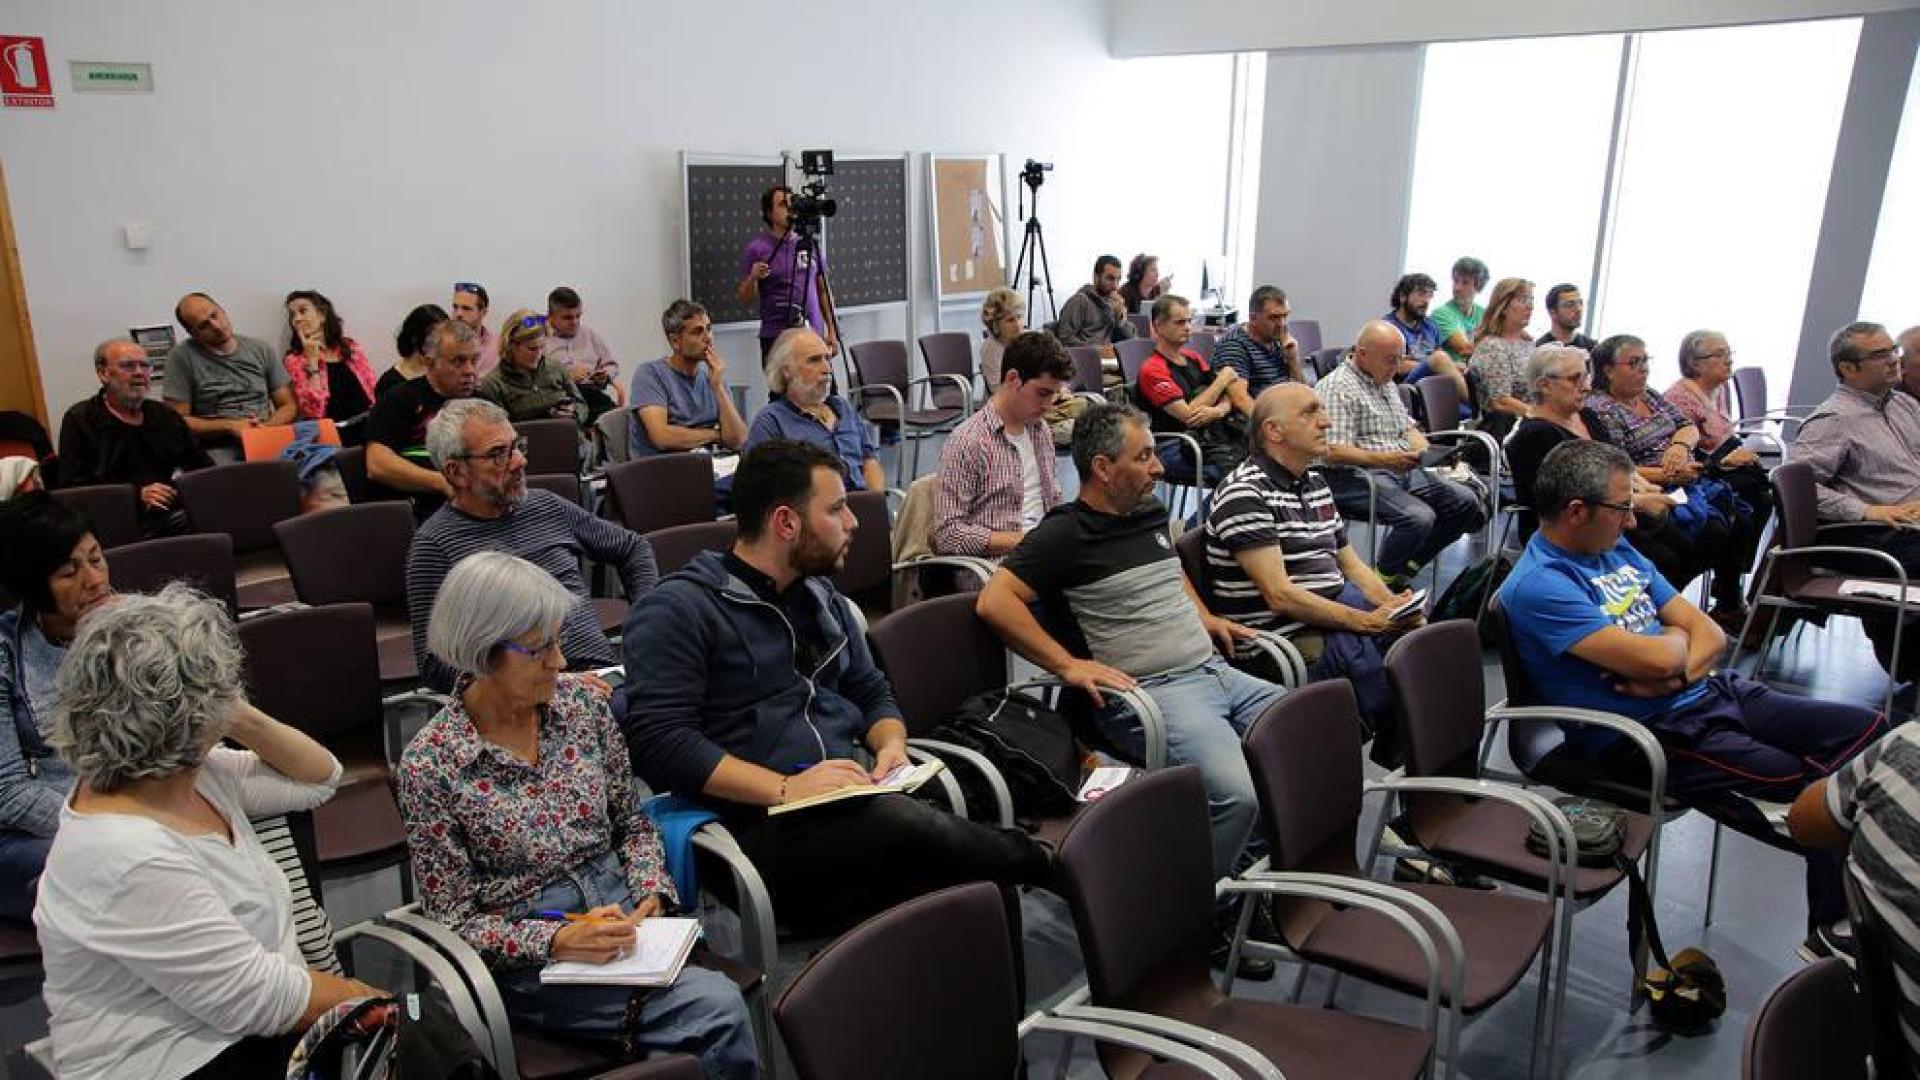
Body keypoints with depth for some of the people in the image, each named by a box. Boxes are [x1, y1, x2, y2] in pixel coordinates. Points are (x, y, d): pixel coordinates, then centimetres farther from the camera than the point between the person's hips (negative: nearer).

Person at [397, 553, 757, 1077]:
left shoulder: (581, 700, 2)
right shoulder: (428, 764, -10)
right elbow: (455, 919, -6)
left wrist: (651, 893, -7)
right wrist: (556, 942, -20)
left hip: (620, 917, 5)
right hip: (527, 956, -4)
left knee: (724, 1009, -27)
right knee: (718, 1006, -27)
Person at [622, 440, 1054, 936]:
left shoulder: (822, 596, 21)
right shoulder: (677, 610, -3)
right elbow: (659, 741, -13)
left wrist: (890, 745, 3)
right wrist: (785, 789, -19)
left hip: (858, 796, 6)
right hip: (762, 820, -6)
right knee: (902, 824, -33)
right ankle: (1039, 866, -12)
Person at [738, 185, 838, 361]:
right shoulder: (757, 248, 0)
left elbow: (823, 291, 13)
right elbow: (745, 299, 0)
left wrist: (832, 332, 6)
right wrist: (753, 278, -20)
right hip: (776, 337, -3)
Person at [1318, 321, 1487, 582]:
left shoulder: (1387, 383, 21)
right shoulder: (1337, 388, -11)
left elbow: (1408, 428, 25)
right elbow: (1333, 452, -21)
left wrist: (1427, 453, 4)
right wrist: (1383, 459, -31)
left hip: (1404, 470, 10)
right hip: (1358, 476, -10)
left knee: (1467, 501, -5)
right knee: (1419, 517, -30)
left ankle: (1408, 565, 6)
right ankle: (1382, 579, -6)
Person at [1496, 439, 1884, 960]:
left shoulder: (1617, 550, 12)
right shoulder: (1538, 586, -19)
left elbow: (1710, 635, 10)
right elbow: (1658, 659, -26)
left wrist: (1675, 673, -12)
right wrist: (1676, 637, -2)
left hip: (1711, 691, 9)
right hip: (1652, 734, -9)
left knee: (1868, 727, 3)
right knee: (1820, 786, -19)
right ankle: (1832, 925, 6)